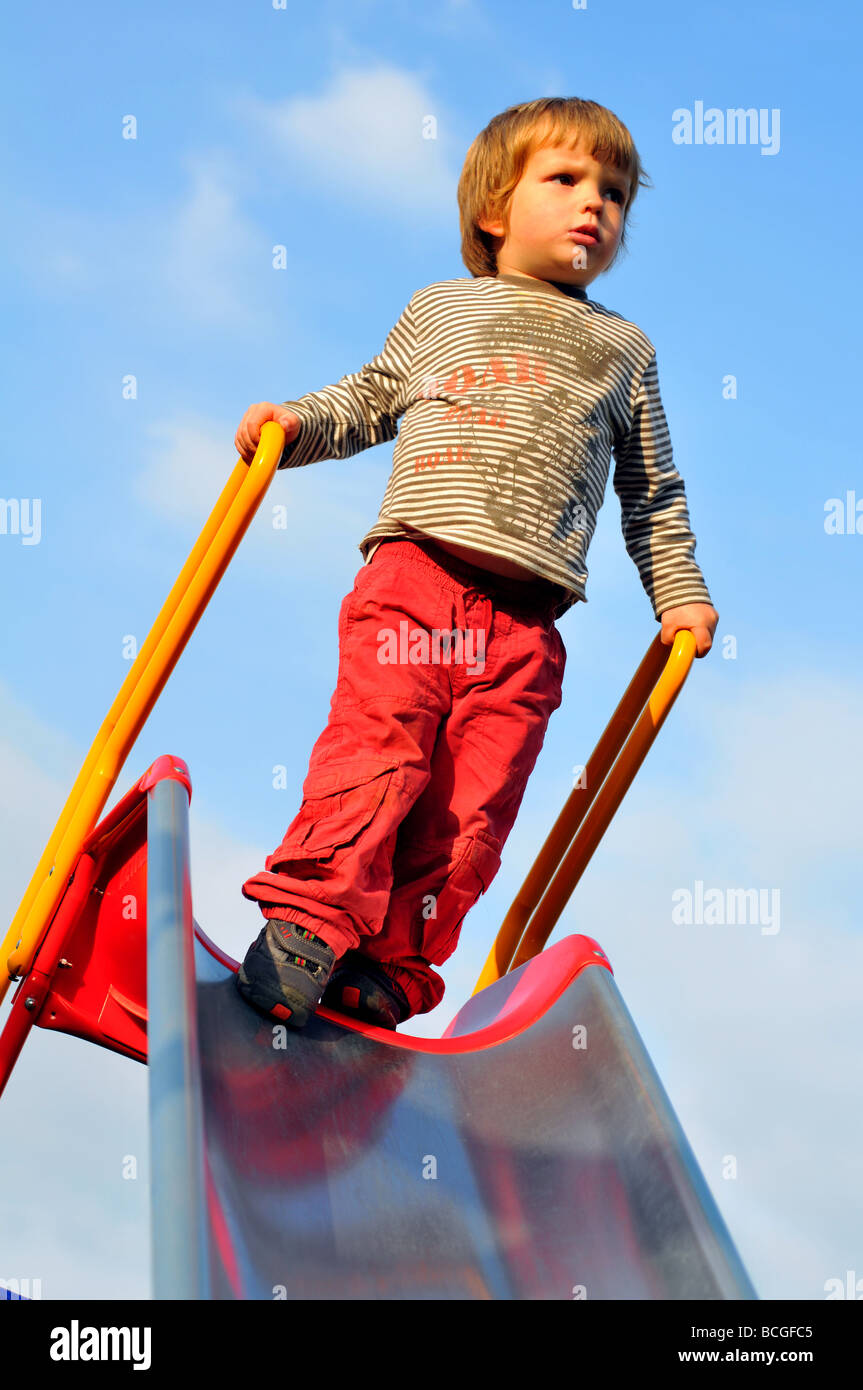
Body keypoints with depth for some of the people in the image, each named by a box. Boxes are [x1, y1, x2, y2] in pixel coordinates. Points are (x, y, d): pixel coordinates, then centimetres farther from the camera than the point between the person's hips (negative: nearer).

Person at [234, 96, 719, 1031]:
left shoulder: (624, 349, 22)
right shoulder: (441, 308, 18)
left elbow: (654, 492, 25)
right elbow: (369, 400, 23)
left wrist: (681, 595, 19)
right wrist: (295, 424, 5)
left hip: (525, 615, 2)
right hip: (413, 575, -1)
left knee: (474, 802, -4)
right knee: (378, 746, -17)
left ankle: (388, 964, 3)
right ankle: (309, 919, -9)